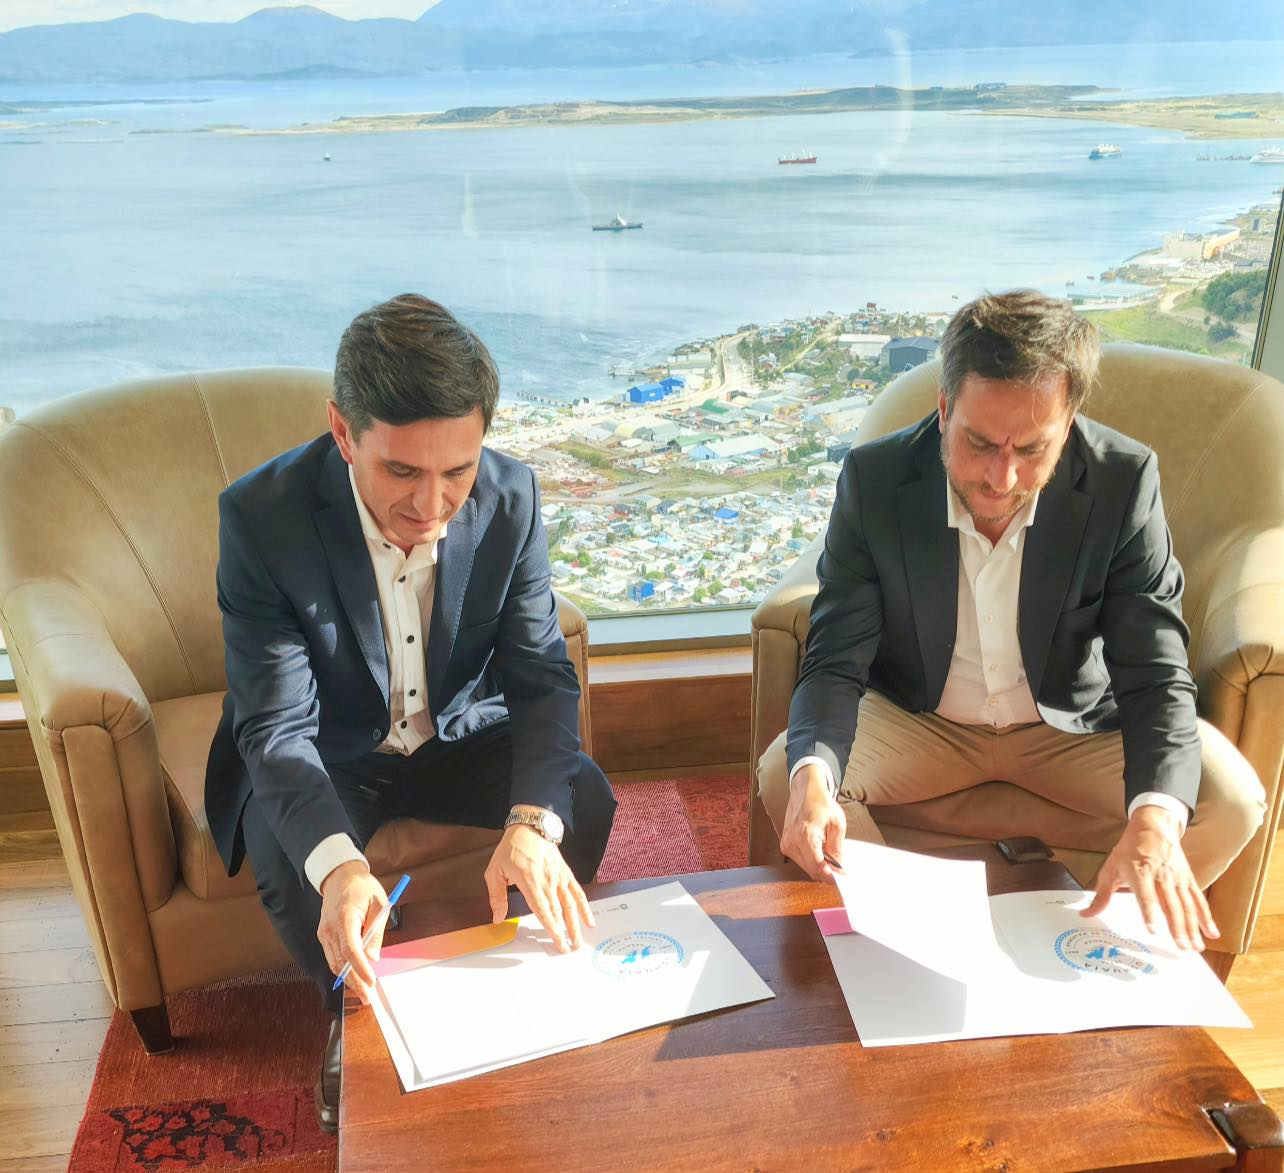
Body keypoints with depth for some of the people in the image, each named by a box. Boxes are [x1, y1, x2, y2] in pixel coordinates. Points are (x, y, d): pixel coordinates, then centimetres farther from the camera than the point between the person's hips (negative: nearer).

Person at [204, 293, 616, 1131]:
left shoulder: (510, 496, -19)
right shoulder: (262, 515, -26)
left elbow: (542, 676, -18)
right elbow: (278, 727, -28)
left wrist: (533, 824, -38)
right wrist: (337, 865, -48)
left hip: (461, 735, 2)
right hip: (323, 755, -2)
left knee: (586, 801, -21)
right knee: (286, 858, -30)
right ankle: (359, 1011, 3)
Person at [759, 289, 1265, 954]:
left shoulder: (1124, 481, -21)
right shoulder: (874, 478, -20)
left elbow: (1155, 675, -21)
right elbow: (836, 662, -19)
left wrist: (1155, 820, -41)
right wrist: (813, 779, -41)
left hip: (1076, 725, 1)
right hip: (917, 720, 0)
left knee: (1230, 802, -22)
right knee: (783, 774, -25)